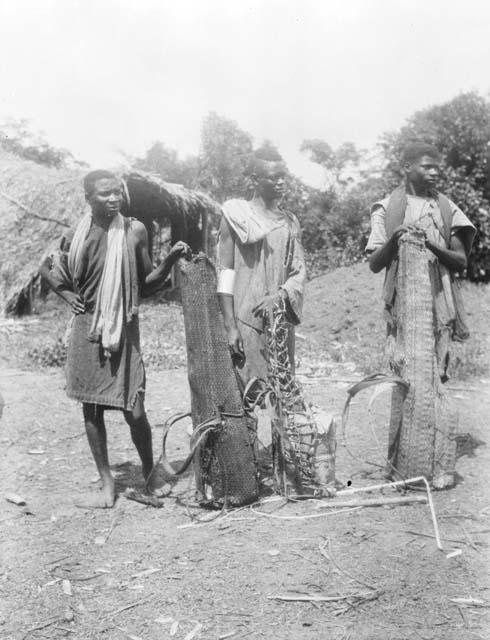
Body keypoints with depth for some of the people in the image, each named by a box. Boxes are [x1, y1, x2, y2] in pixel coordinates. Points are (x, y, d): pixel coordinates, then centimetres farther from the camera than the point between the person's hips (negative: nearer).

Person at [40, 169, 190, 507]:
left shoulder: (134, 230, -1)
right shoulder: (76, 236, 2)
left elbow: (146, 285, 5)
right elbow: (46, 266, 21)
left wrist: (170, 260, -9)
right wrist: (67, 293, 7)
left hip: (124, 330, -2)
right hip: (87, 331, 2)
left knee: (134, 411, -5)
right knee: (91, 409, 6)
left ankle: (150, 477, 19)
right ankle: (107, 486, 20)